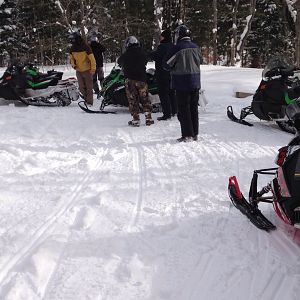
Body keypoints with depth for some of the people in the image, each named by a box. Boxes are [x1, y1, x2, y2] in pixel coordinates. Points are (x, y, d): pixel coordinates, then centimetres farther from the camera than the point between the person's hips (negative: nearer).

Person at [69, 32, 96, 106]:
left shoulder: (85, 47, -14)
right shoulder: (72, 48, 2)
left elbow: (92, 58, -14)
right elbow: (71, 58, 16)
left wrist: (93, 69, -18)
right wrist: (73, 65, -3)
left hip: (87, 70, -5)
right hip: (78, 71, 5)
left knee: (89, 87, 0)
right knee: (81, 87, 8)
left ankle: (89, 102, 4)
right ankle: (86, 98, 22)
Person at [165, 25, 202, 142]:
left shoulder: (177, 48, -14)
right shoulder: (195, 47, 5)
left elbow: (167, 64, -7)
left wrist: (175, 68, 12)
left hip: (182, 83, -6)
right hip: (195, 83, 6)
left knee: (184, 109, 0)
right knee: (194, 108, 12)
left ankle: (187, 135, 0)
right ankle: (195, 133, 17)